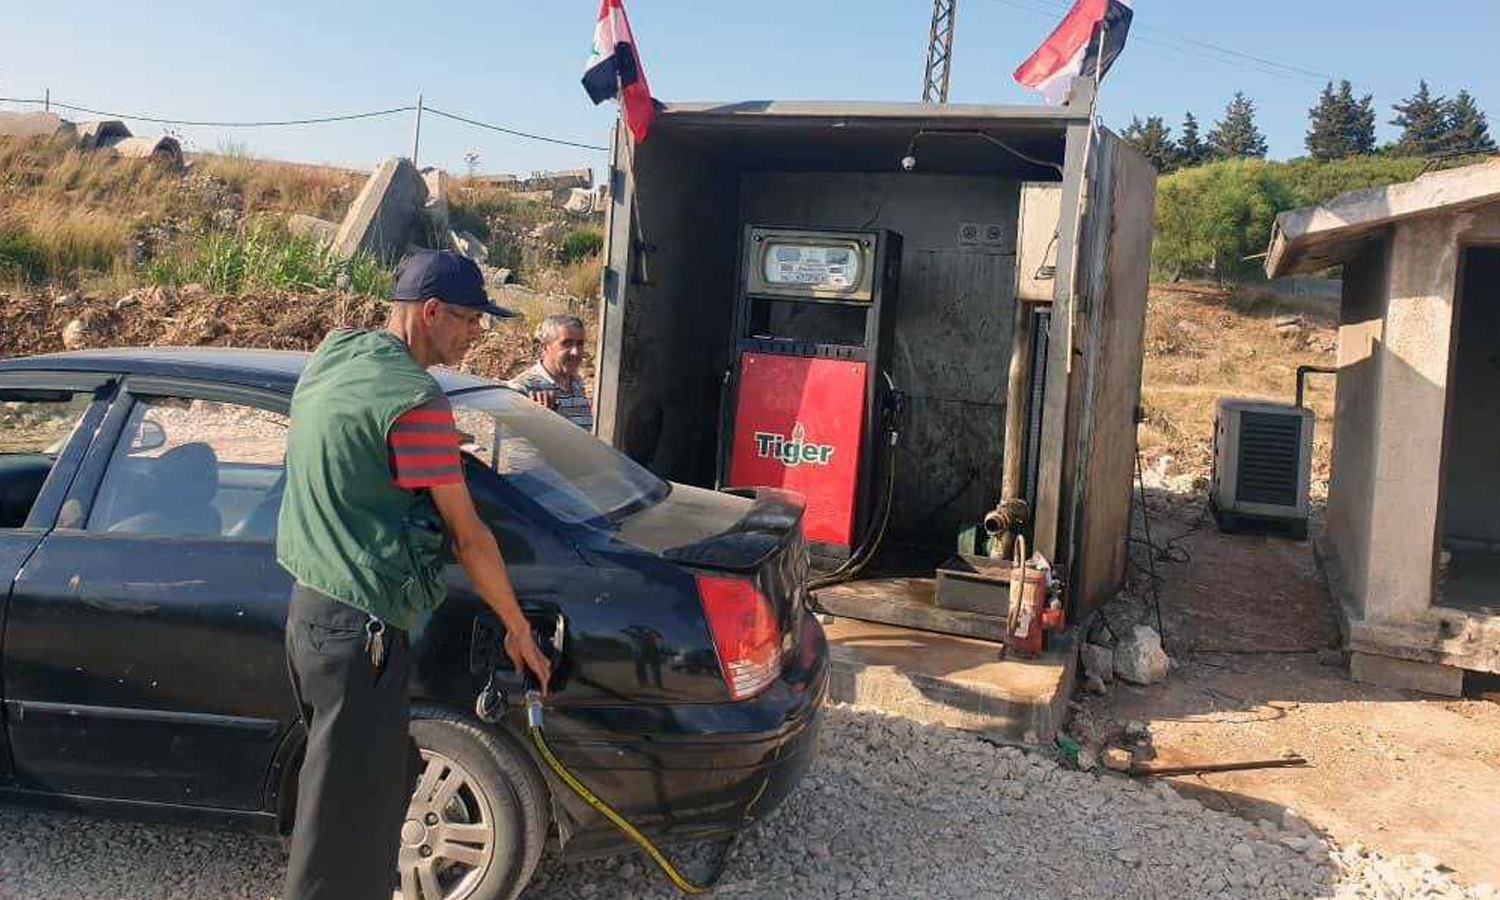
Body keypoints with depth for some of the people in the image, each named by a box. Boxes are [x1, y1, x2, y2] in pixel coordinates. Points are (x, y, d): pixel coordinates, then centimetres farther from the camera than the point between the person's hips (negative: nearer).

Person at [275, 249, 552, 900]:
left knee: (386, 776, 21)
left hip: (308, 606, 9)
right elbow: (466, 535, -14)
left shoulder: (334, 355, 7)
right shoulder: (415, 400, -19)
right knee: (347, 821, 1)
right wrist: (519, 631, -3)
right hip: (360, 630, -9)